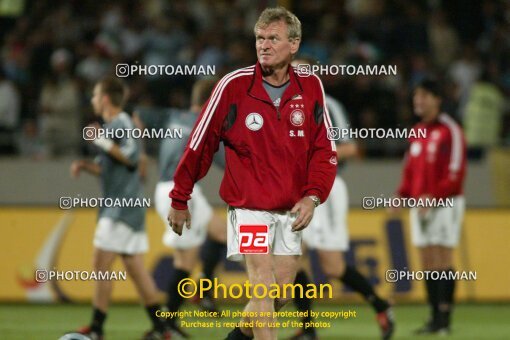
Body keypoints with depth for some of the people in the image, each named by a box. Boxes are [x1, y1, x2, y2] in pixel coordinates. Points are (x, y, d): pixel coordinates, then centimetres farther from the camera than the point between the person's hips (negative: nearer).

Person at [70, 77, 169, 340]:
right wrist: (85, 166, 12)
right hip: (119, 205, 10)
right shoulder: (112, 124, 20)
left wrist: (103, 141, -21)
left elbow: (131, 156, -25)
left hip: (122, 207, -10)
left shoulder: (121, 123, -11)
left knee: (101, 265, -7)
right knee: (135, 269, 9)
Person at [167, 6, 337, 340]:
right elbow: (200, 145, -4)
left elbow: (324, 148, 5)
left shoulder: (311, 87, -2)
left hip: (291, 211, 4)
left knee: (282, 295, 8)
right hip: (249, 208, -4)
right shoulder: (234, 85, -11)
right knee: (263, 287, -15)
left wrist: (312, 196, -10)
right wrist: (179, 200, 1)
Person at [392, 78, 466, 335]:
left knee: (442, 259, -9)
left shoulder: (449, 131, -9)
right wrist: (401, 195, 5)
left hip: (444, 203, -7)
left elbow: (456, 172, -14)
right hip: (420, 205, 7)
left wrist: (432, 196, -21)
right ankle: (435, 317, 9)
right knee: (427, 262, 5)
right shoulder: (416, 132, 14)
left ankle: (444, 319, -9)